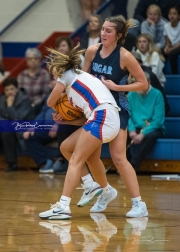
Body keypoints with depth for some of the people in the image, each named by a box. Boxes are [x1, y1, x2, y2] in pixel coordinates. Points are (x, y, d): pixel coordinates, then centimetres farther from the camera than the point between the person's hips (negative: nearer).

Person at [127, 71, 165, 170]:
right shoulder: (131, 95, 4)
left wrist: (143, 134, -23)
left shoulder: (157, 95, -7)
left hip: (153, 129, -3)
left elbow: (157, 120, -12)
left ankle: (133, 164, -36)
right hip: (136, 128, 3)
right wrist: (131, 130, -18)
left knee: (150, 136, -38)